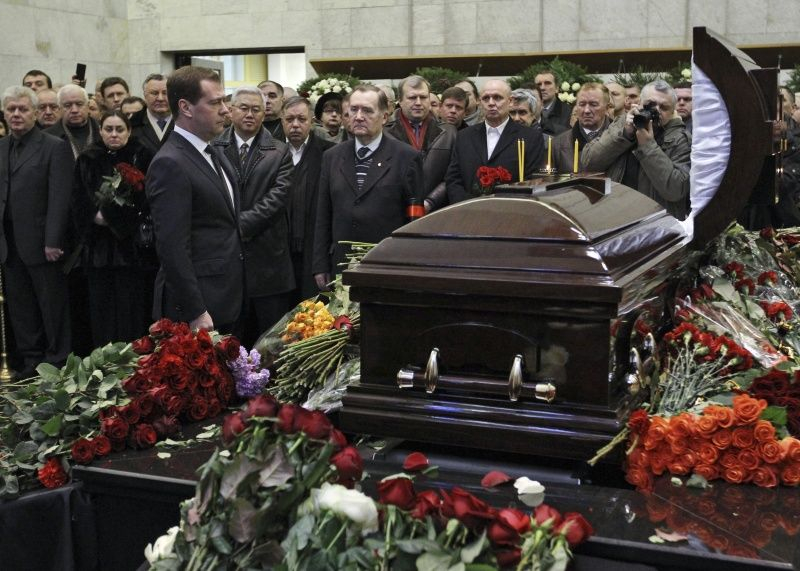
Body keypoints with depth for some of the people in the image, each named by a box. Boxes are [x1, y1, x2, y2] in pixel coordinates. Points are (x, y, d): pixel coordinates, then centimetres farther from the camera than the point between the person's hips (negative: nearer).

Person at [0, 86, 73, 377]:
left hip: (40, 242, -6)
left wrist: (52, 241, -17)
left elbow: (60, 198, -11)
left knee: (53, 307, 3)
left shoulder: (55, 147, -5)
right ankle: (31, 362, 20)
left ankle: (57, 362, 13)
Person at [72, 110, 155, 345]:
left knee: (131, 311, -4)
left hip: (132, 246, -3)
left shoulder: (142, 158, 0)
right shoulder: (87, 161, 11)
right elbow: (78, 204, 8)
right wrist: (97, 216, -10)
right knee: (101, 310, 4)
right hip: (98, 247, 3)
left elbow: (148, 201, -6)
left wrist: (112, 214, -11)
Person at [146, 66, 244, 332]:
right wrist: (195, 313, -21)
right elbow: (173, 248, -20)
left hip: (226, 299, 9)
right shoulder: (170, 165, -16)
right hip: (199, 310, -9)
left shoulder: (215, 155, 13)